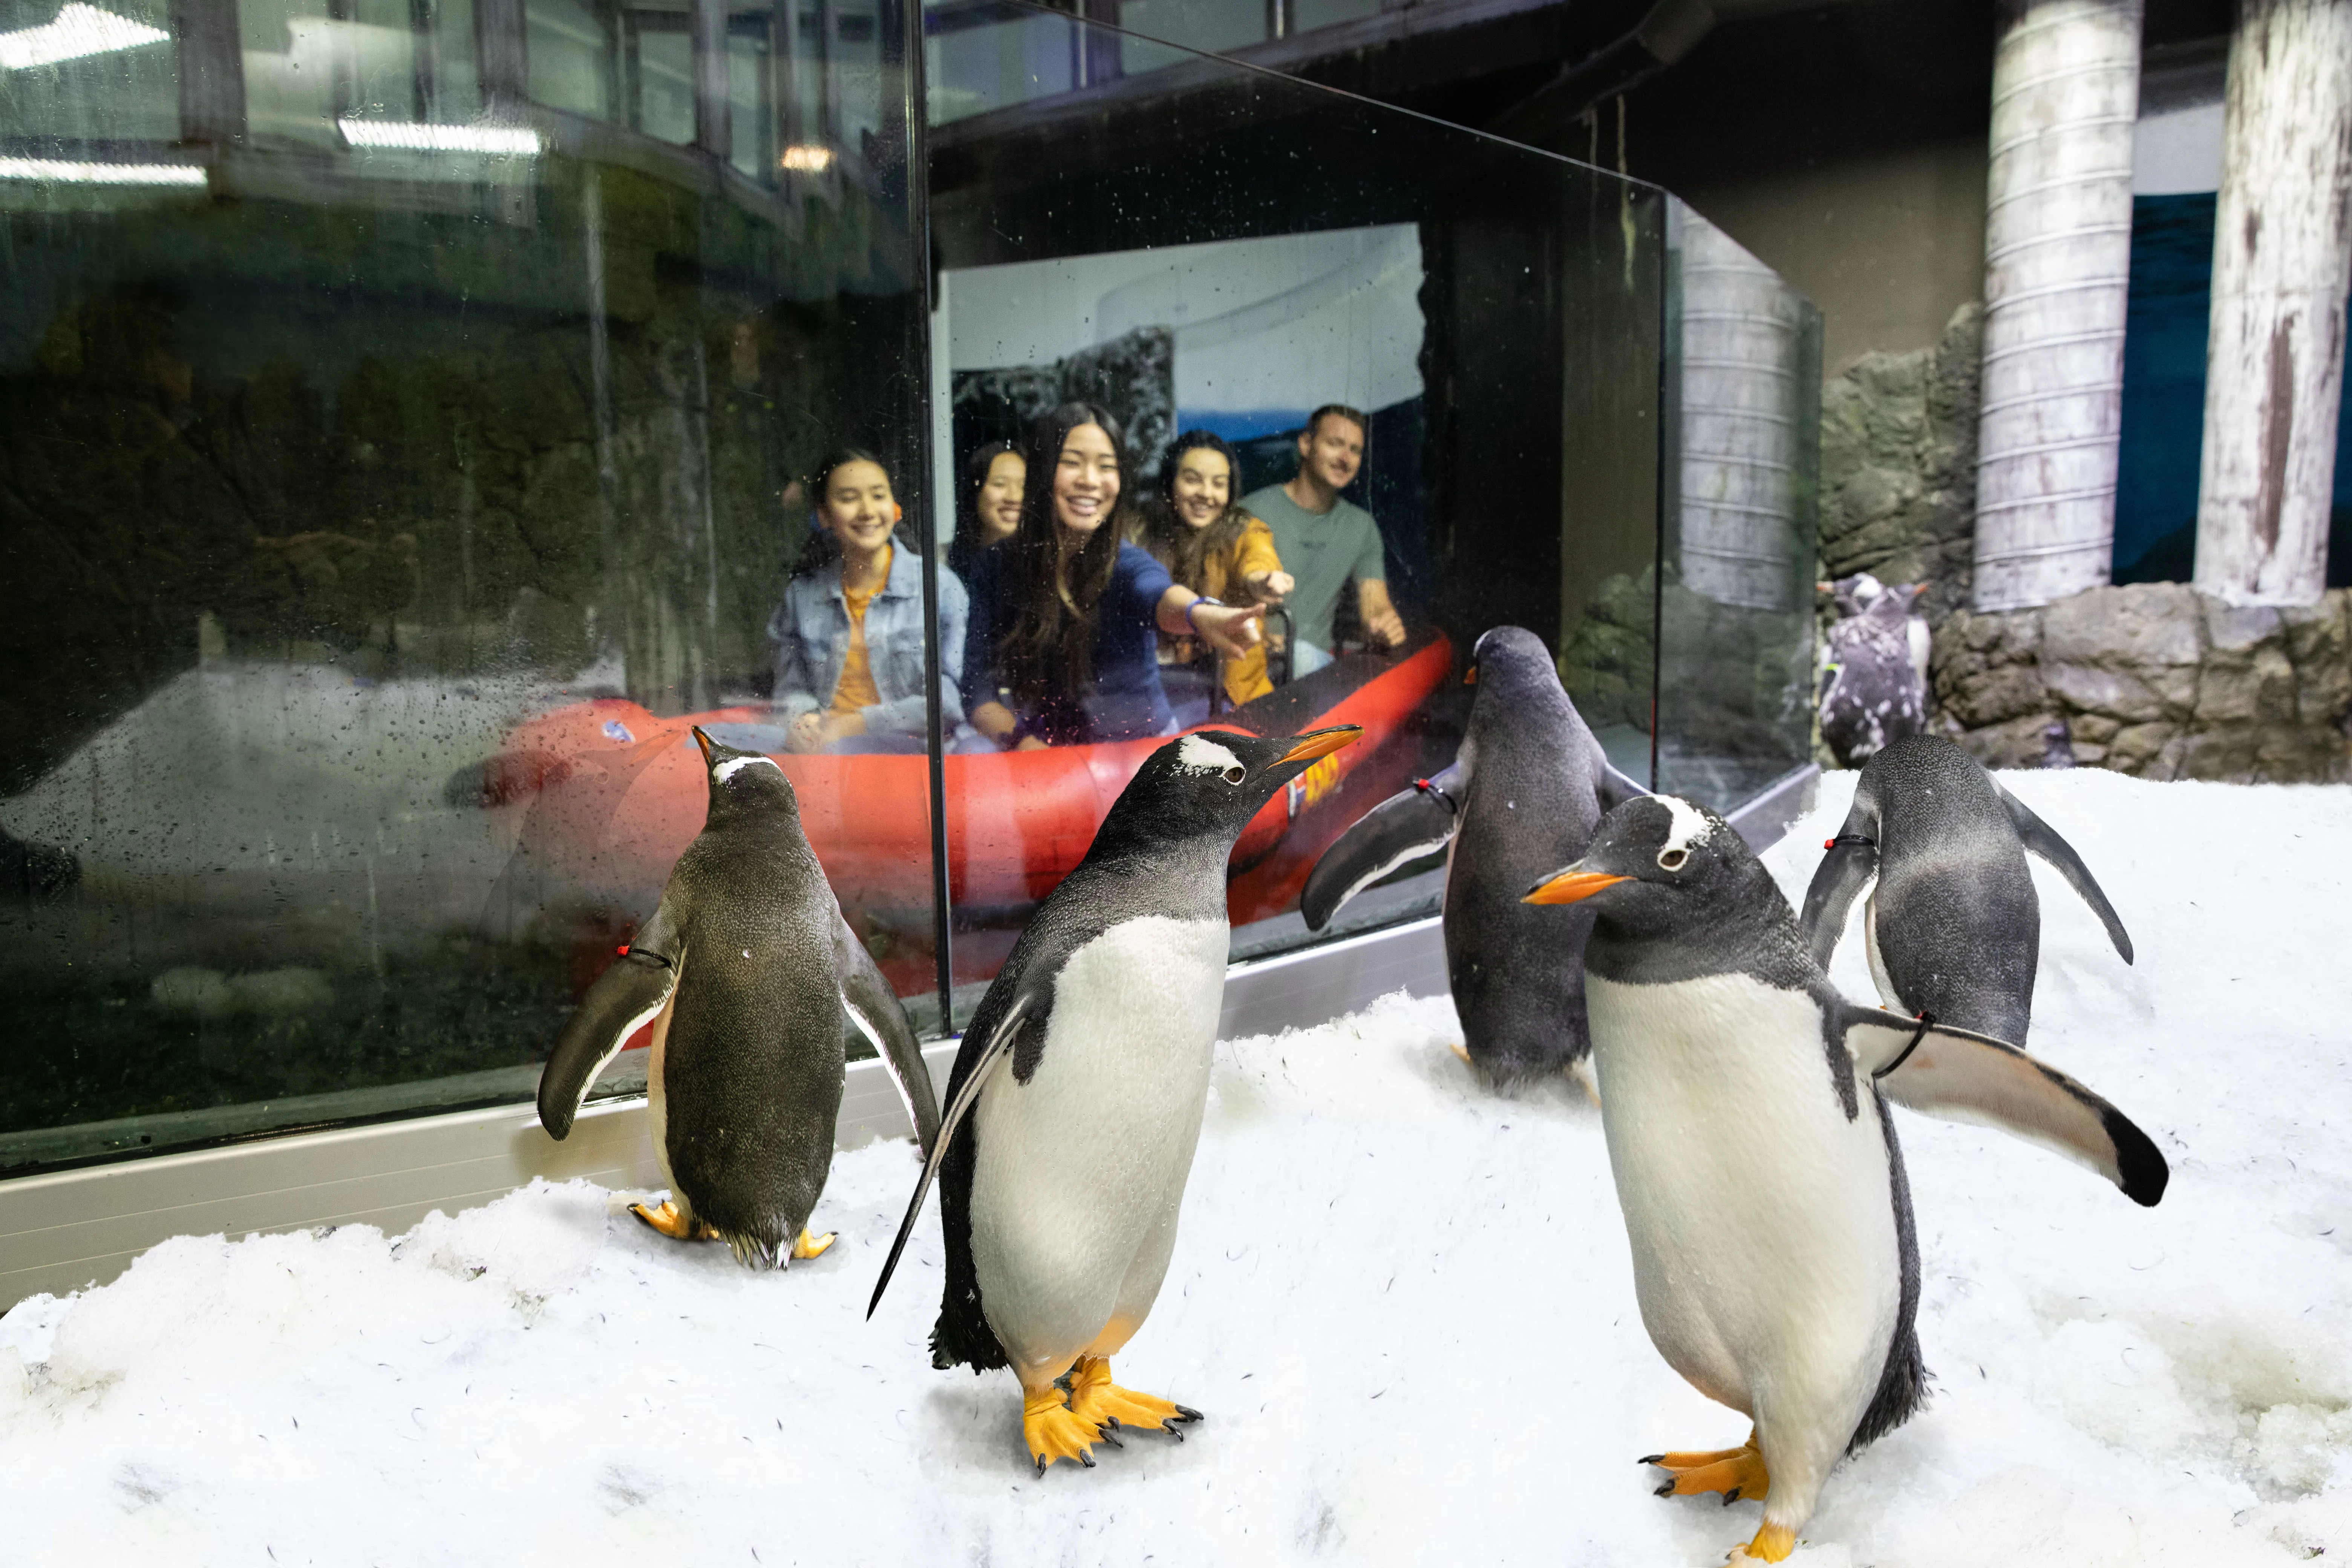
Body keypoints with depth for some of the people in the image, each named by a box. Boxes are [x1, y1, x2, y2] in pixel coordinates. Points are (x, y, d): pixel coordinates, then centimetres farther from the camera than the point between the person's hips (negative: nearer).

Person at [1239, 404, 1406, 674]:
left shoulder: (1362, 527, 15)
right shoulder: (1253, 510, -2)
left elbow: (1375, 604, 7)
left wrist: (1384, 626, -21)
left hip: (1317, 657, 4)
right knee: (1302, 654, -38)